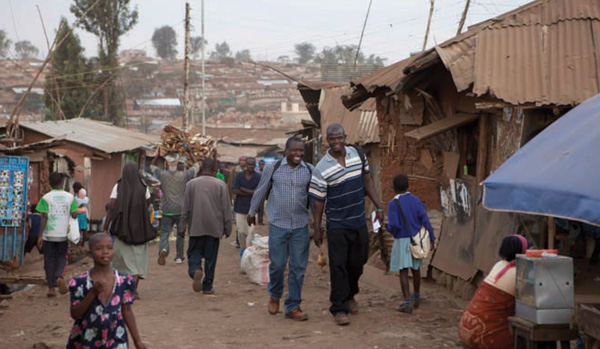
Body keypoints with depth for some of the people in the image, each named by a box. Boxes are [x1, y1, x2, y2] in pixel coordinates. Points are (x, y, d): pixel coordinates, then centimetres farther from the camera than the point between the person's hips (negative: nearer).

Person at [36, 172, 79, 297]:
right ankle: (59, 277, -13)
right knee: (61, 258, 15)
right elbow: (74, 215, -1)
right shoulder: (70, 197, 0)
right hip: (64, 234, 1)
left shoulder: (46, 198, -6)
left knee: (49, 261, 8)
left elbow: (44, 217, -10)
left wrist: (40, 236, -7)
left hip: (49, 235, -1)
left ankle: (51, 288, 6)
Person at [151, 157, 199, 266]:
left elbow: (152, 166, 21)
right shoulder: (185, 175, -3)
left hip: (167, 211, 1)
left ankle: (163, 249, -24)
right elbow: (196, 166, 14)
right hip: (181, 210, 0)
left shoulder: (162, 174, 1)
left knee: (164, 233, 4)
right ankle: (179, 257, 18)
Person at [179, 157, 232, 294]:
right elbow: (226, 209, 0)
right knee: (210, 257, 7)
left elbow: (185, 209, 3)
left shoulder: (191, 184, 0)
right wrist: (227, 228, 8)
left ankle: (195, 271, -22)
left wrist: (182, 227, 9)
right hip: (214, 227, 0)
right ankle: (207, 286, 10)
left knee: (194, 252, 8)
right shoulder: (220, 185, -2)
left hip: (196, 227, 0)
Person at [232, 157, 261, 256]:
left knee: (250, 231, -7)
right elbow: (235, 191, -6)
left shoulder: (258, 177, -2)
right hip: (240, 207, 2)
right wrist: (251, 193, -13)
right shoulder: (239, 175, 3)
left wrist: (243, 189, -10)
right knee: (241, 231, 6)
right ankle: (242, 247, 29)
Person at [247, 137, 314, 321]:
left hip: (301, 226, 2)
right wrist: (252, 212, 21)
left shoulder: (309, 170, 2)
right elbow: (261, 191, 11)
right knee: (277, 264, 1)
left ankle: (293, 306, 13)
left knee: (298, 267, 3)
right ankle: (275, 295, 30)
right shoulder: (273, 168, -2)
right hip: (278, 224, -1)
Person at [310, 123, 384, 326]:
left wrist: (378, 207, 9)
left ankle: (349, 295, 37)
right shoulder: (321, 169, -11)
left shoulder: (358, 155, 1)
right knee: (338, 266, -3)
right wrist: (317, 229, -3)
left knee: (357, 262, 13)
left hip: (359, 222, 4)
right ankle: (339, 308, 5)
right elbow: (318, 201, -6)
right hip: (337, 225, -4)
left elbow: (367, 181, 12)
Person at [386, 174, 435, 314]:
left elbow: (394, 225, -18)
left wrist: (389, 229, 4)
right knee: (416, 269, 19)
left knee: (403, 271, -3)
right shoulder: (415, 200, 2)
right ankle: (416, 297, 33)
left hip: (402, 240, -5)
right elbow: (425, 220, -3)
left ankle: (408, 302, -11)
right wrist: (431, 238, 0)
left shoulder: (393, 203, -11)